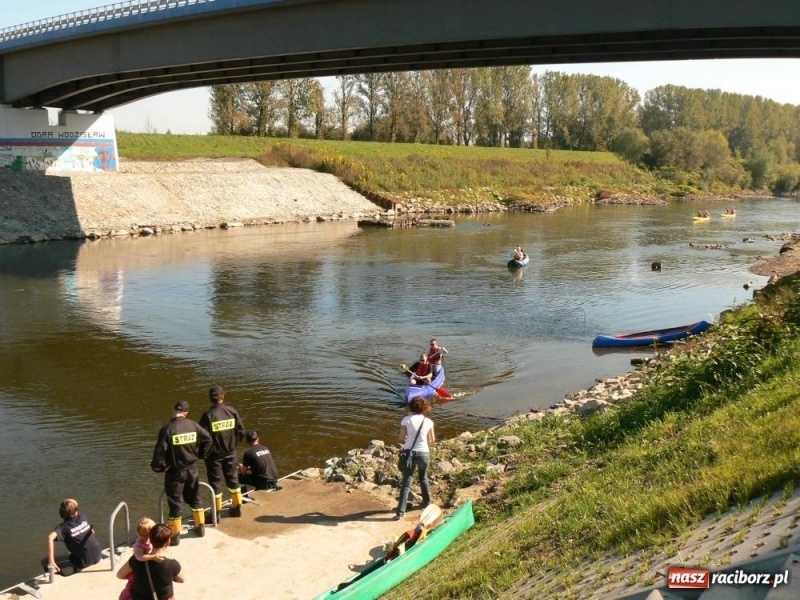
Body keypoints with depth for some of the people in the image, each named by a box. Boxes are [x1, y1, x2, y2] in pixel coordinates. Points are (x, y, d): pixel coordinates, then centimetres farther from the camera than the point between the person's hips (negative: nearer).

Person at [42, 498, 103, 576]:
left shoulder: (63, 527, -13)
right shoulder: (83, 517, -1)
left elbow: (50, 537, -32)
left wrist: (51, 562, -32)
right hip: (98, 555, 5)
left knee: (45, 562, 2)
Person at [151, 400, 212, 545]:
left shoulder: (167, 429, -18)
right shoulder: (192, 424, -4)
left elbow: (160, 451, -19)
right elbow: (207, 438, 3)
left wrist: (158, 467, -3)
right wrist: (200, 454, 13)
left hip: (175, 471, -4)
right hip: (192, 468, 4)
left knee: (174, 503, 6)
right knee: (194, 498, 21)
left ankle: (175, 535, 12)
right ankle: (200, 526, 30)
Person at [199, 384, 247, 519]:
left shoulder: (208, 415, -17)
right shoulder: (231, 410, -7)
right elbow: (241, 431, -3)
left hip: (214, 454, -3)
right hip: (230, 452, 3)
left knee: (215, 482, 8)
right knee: (233, 479, 19)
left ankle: (217, 512, 14)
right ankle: (237, 507, 28)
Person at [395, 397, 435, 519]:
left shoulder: (406, 419, -8)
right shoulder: (428, 422, -3)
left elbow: (402, 438, -8)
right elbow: (432, 440, 2)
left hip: (409, 453, -1)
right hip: (424, 453, 2)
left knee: (406, 483, 3)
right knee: (423, 478, 27)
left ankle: (401, 511, -2)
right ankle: (427, 502, 40)